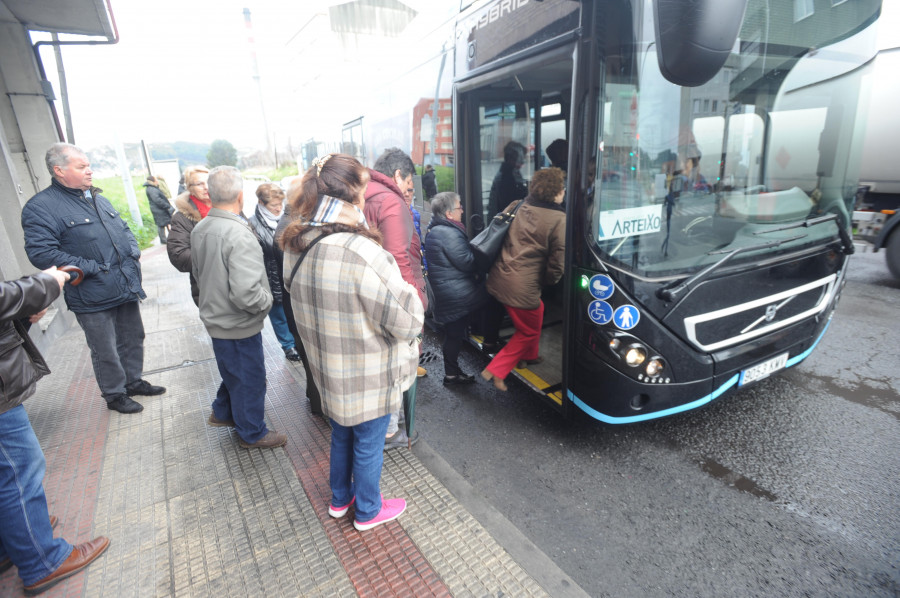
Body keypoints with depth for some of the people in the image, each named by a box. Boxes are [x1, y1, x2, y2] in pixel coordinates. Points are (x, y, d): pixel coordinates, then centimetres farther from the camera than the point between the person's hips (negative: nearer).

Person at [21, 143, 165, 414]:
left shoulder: (98, 198, 13)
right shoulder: (41, 207, -11)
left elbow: (124, 229, 24)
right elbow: (41, 252, -20)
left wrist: (133, 253, 6)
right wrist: (91, 268, -21)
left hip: (127, 288, 7)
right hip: (93, 299, -7)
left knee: (133, 339, 19)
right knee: (105, 352, 7)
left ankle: (134, 381, 38)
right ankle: (114, 394, 26)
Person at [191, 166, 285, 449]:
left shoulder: (199, 229, 1)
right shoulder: (239, 235, -29)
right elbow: (246, 293, -35)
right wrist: (267, 301, -17)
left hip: (216, 317, 9)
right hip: (238, 325, -9)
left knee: (233, 371, 29)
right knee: (249, 379, 10)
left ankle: (222, 412, 48)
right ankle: (252, 433, 28)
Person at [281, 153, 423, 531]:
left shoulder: (295, 246, -5)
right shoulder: (362, 252, -31)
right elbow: (406, 320, -26)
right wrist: (411, 294, -7)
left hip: (328, 369, 7)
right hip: (368, 376, -7)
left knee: (342, 433, 28)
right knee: (368, 443, 17)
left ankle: (340, 499, 51)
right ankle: (368, 511, 42)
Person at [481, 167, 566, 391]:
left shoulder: (521, 207, 7)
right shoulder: (559, 220, -12)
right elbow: (557, 264, -13)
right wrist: (547, 281, 7)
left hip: (498, 278, 8)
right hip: (521, 287, -8)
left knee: (537, 308, 31)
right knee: (529, 331, 17)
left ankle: (529, 356, 49)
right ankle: (497, 371, 15)